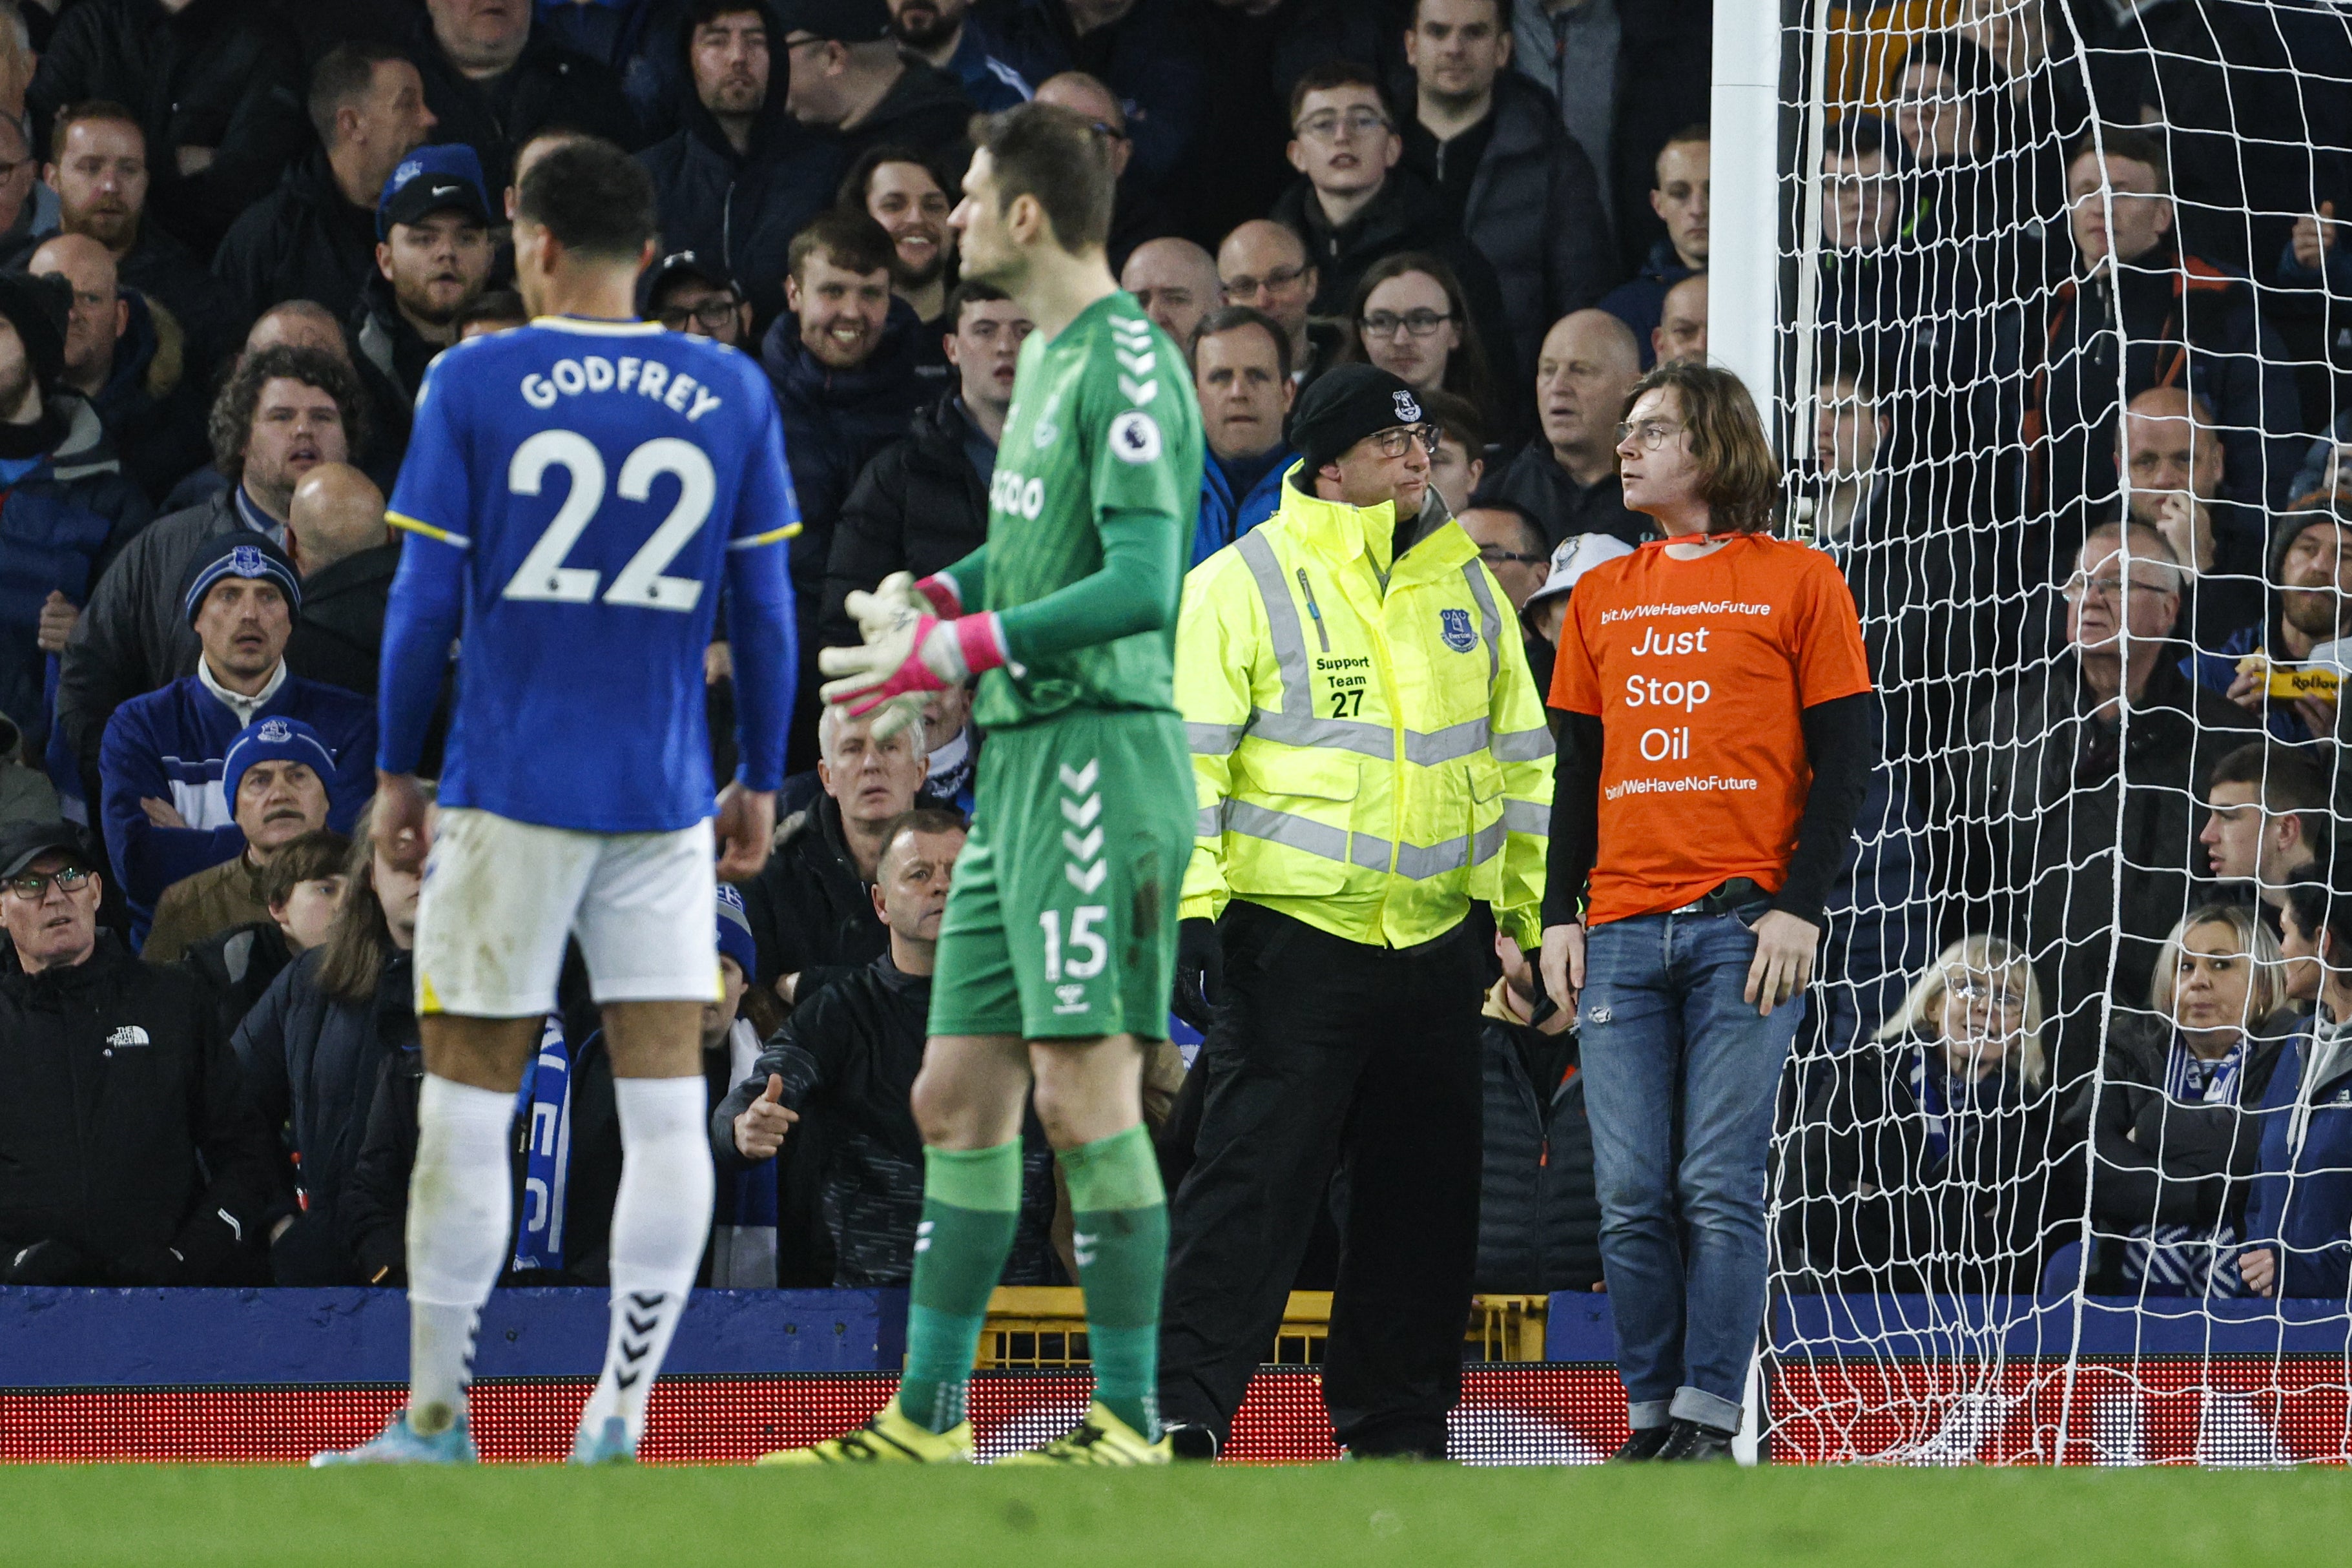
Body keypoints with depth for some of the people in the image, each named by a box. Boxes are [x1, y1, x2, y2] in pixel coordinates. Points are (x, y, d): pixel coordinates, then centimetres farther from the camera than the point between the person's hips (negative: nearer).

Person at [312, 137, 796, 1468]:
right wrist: (760, 784, 15)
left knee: (468, 1105, 4)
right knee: (667, 1108, 2)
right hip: (667, 802, 2)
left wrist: (398, 772, 7)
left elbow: (426, 601, -3)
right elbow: (766, 613, 6)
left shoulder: (473, 385, -3)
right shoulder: (733, 395, 4)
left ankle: (437, 1426, 8)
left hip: (510, 793, -2)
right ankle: (620, 1423, -4)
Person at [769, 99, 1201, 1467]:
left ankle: (1132, 1428, -5)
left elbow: (1141, 583, -21)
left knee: (1085, 1095, -9)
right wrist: (930, 595, 11)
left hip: (1101, 753, -10)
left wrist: (958, 648, -20)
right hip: (1021, 757, 10)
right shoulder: (1046, 355, 17)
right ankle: (928, 1422, 15)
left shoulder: (1128, 363, -13)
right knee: (959, 1095, 10)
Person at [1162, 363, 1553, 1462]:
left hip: (1435, 941, 5)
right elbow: (1187, 755, -7)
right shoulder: (1243, 583, -3)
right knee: (1257, 1174, -11)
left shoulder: (1464, 584, 13)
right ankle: (1186, 1411, -11)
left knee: (1426, 1189, 7)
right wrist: (1190, 907, -16)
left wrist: (1541, 909, 13)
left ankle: (1395, 1422, 16)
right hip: (1292, 929, -5)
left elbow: (1520, 756, 18)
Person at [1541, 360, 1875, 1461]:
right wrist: (1558, 914, 9)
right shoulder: (1600, 598, 17)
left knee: (1718, 1186, -9)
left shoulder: (1796, 583, 4)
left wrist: (1799, 906, -8)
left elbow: (1846, 759, 1)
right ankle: (1652, 1420, 4)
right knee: (1631, 1196, -1)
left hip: (1745, 925, -4)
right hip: (1621, 933, 4)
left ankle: (1709, 1423, -7)